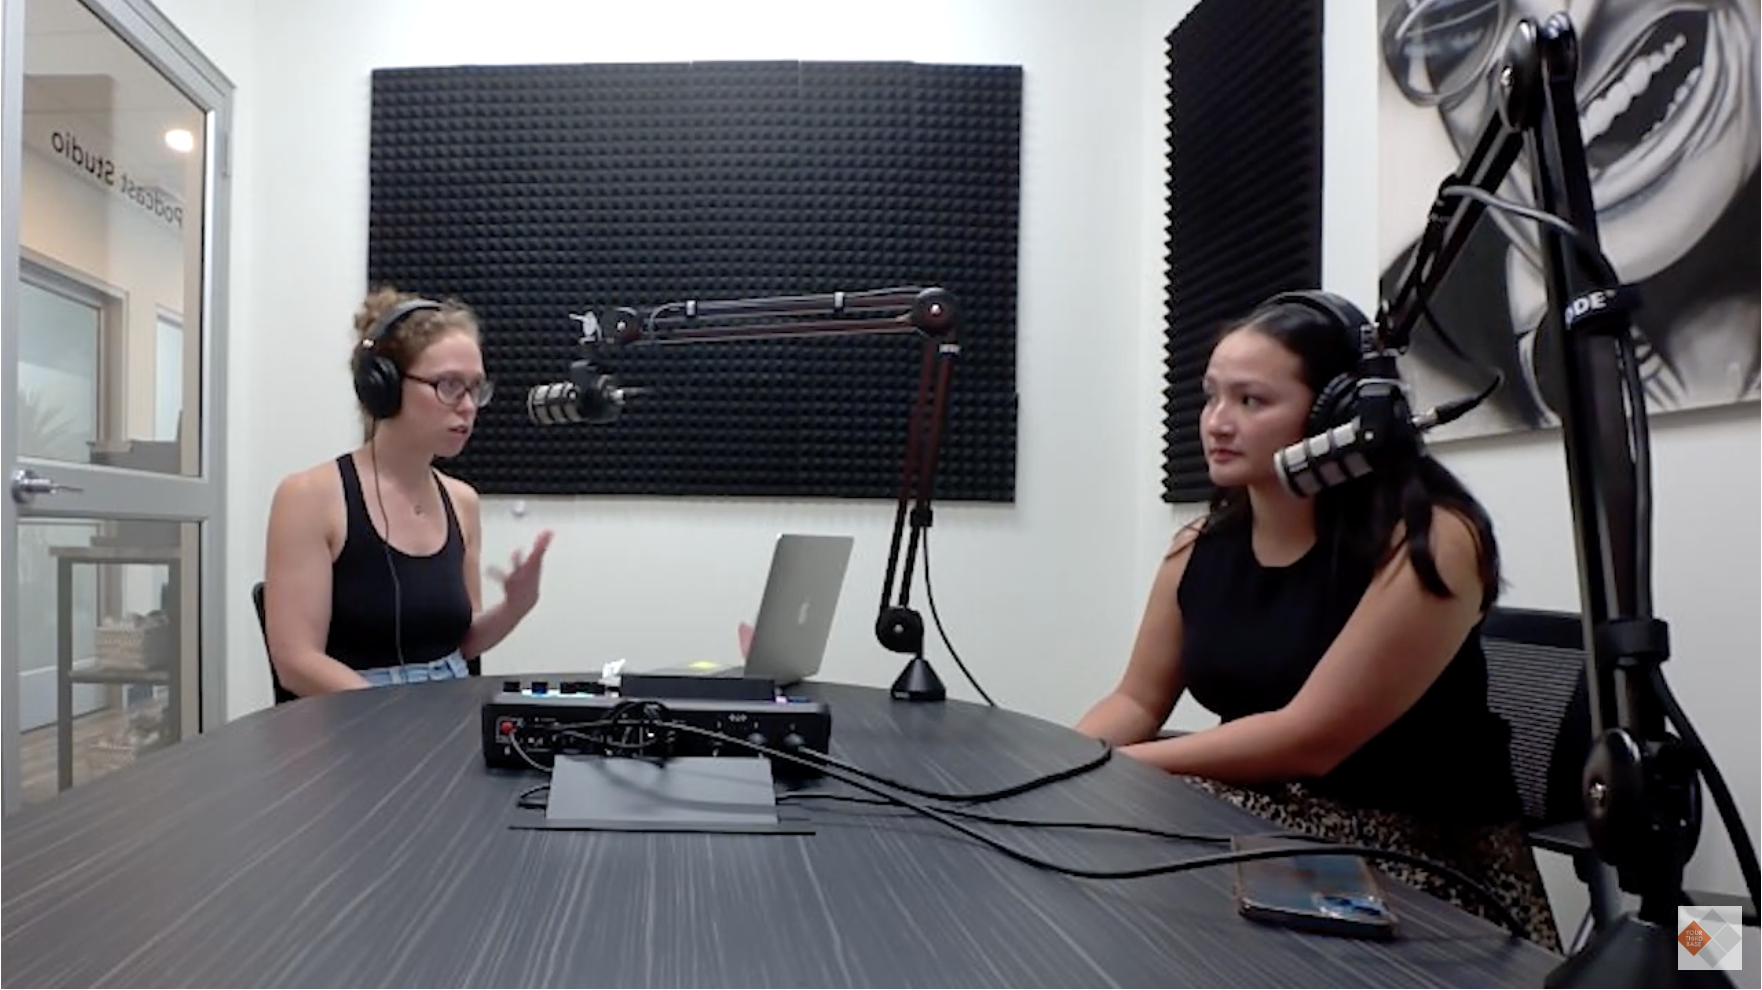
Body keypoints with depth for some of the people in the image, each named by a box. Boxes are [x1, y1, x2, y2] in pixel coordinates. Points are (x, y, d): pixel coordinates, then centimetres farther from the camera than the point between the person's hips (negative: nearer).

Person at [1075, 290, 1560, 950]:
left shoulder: (1428, 540, -19)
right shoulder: (1202, 546, 0)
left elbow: (1309, 738, -23)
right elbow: (1136, 701, 5)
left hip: (1427, 854, -5)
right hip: (1262, 822, 6)